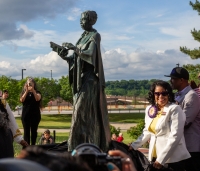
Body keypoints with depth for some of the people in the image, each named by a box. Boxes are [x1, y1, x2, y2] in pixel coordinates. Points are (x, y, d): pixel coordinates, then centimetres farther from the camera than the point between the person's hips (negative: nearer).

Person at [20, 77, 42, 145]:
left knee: (34, 131, 3)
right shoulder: (24, 92, 8)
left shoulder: (37, 92, 4)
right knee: (26, 131, -3)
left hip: (35, 115, -1)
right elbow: (21, 100, -11)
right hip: (26, 114, 1)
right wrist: (26, 91, -22)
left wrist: (33, 91, -32)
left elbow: (38, 99, -18)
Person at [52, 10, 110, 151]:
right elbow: (76, 58, 14)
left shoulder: (95, 36, -6)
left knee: (83, 111, -12)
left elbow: (90, 55, -20)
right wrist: (64, 56, -1)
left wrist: (74, 48, -20)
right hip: (80, 77, 8)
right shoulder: (83, 36, 18)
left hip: (89, 78, -8)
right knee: (81, 111, 7)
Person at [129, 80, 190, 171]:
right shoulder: (149, 109, 8)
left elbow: (175, 136, -15)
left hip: (173, 158, -5)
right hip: (154, 156, 5)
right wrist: (134, 145, 9)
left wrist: (161, 159, -18)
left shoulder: (174, 109, -10)